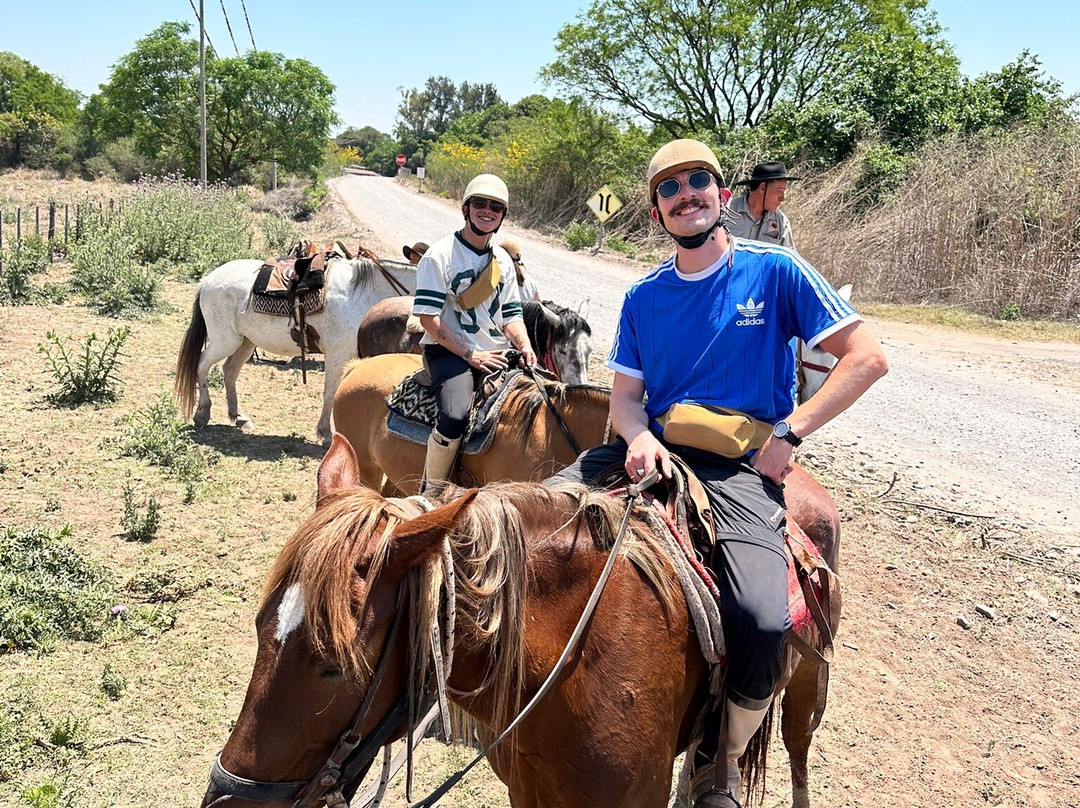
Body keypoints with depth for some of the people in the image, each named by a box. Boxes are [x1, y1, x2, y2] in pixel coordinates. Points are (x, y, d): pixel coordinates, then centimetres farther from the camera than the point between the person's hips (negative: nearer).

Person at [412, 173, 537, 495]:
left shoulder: (502, 260, 17)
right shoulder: (440, 255, -4)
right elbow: (429, 318, -10)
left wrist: (524, 345, -4)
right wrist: (471, 354, -15)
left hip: (497, 354, 7)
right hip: (450, 352, -6)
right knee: (455, 416, -32)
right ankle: (430, 493, -10)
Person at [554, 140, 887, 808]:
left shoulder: (775, 271, -1)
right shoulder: (644, 297, 11)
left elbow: (868, 357, -3)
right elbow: (626, 394, 14)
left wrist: (788, 432, -10)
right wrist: (639, 436, -10)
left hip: (740, 464, -4)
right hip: (654, 449, 5)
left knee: (764, 621, -29)